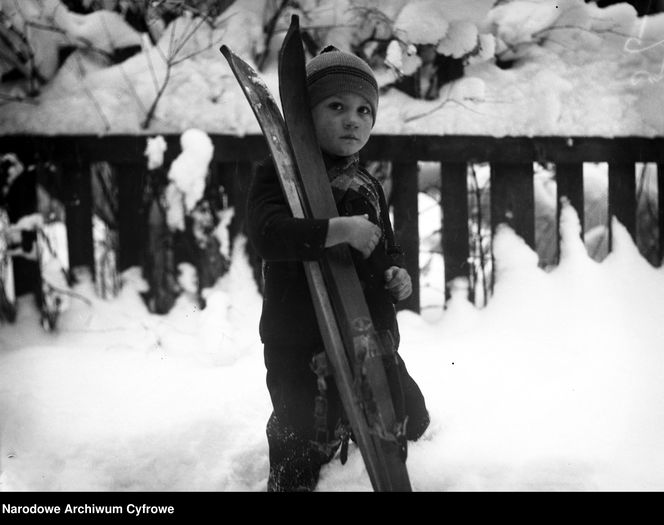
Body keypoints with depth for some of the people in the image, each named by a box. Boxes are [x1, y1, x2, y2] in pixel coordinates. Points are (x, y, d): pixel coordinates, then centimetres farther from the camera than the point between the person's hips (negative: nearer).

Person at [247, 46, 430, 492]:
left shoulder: (369, 188, 12)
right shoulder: (279, 176, -11)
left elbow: (389, 250, 25)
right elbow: (267, 234, -31)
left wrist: (398, 275, 1)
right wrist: (342, 230, -36)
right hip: (300, 350, -7)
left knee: (411, 422, 22)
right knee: (299, 462, -4)